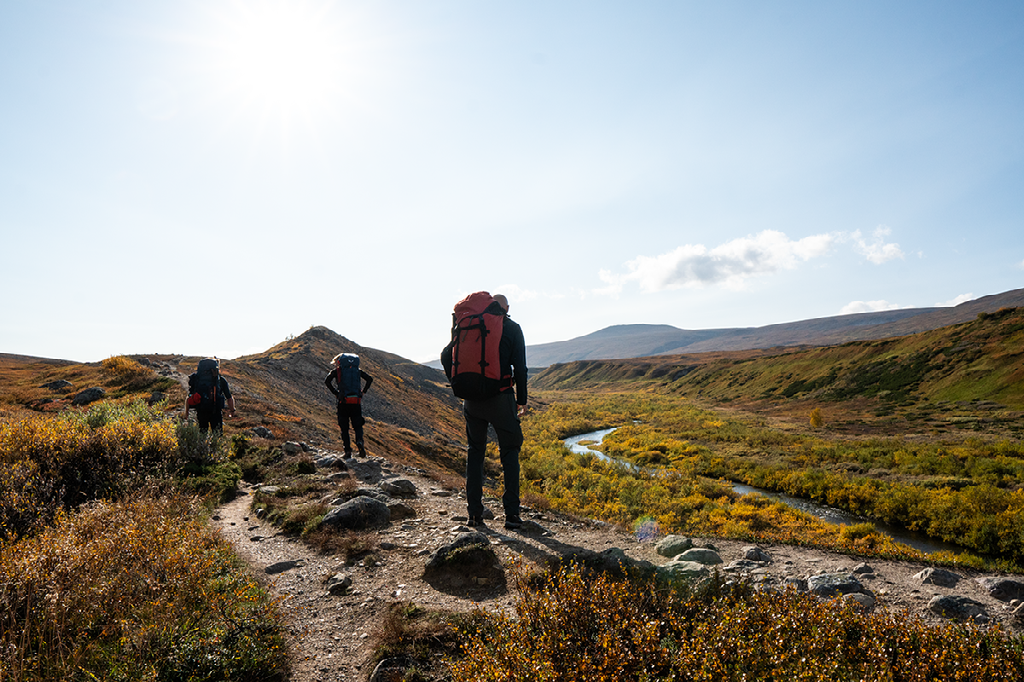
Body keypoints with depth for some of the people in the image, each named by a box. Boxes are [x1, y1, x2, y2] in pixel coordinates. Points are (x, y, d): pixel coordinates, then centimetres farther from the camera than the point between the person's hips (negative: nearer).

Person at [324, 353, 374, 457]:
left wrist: (335, 392, -2)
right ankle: (359, 442, -18)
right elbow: (370, 379, 6)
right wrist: (363, 391, 8)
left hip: (343, 402, -2)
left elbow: (327, 381, -10)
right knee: (358, 426, 10)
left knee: (344, 428, 8)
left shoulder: (336, 371, 6)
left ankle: (348, 450, 1)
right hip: (356, 402, 2)